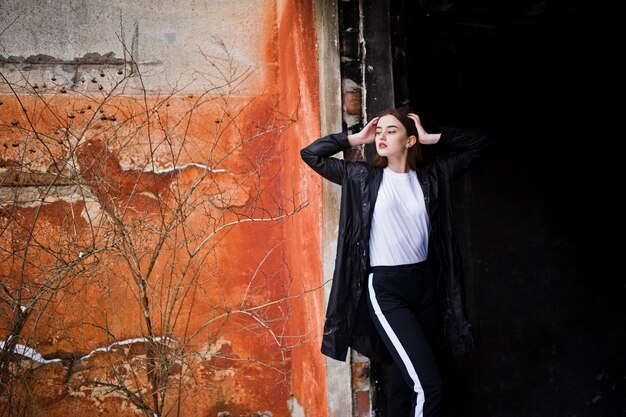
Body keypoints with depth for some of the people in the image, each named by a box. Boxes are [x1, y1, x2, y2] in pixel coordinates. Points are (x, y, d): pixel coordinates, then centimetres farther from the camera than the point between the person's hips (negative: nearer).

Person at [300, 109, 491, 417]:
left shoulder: (432, 175, 5)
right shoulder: (363, 178, 0)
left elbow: (480, 140, 10)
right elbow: (310, 154, 2)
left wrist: (431, 138, 3)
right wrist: (357, 138, 1)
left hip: (426, 284, 4)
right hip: (385, 289, -4)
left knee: (406, 376, 13)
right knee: (429, 386, -14)